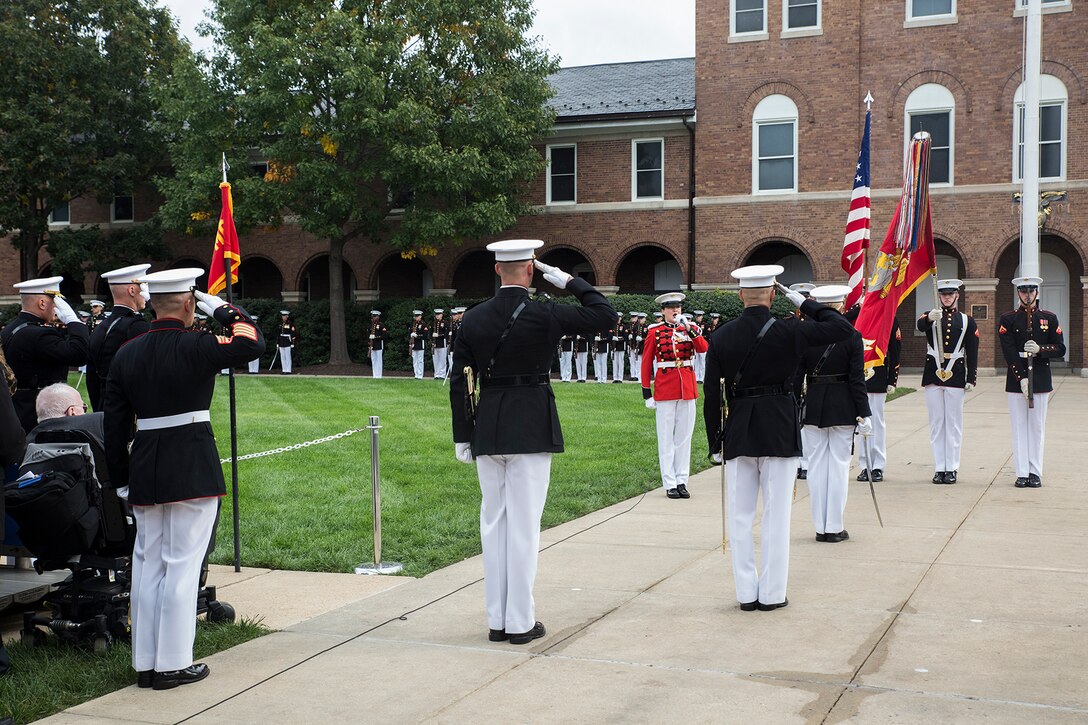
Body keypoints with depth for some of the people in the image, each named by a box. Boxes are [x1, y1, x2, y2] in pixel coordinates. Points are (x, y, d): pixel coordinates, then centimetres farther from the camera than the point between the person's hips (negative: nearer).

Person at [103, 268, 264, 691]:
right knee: (182, 563, 1)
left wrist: (121, 478, 15)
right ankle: (173, 664, 6)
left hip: (144, 469, 5)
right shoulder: (196, 347, -12)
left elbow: (114, 424, 8)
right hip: (193, 470, -5)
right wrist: (222, 309, 2)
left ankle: (145, 663, 20)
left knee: (147, 563, 13)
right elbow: (253, 343, -8)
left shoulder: (126, 354, 5)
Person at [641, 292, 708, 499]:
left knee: (684, 436, 7)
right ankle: (670, 484, 6)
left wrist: (689, 329, -23)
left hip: (687, 388, 3)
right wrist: (646, 393, -4)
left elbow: (703, 348, -12)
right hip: (664, 388, -3)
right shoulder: (654, 331, -1)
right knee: (666, 437, 2)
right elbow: (646, 363, 0)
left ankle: (682, 481, 14)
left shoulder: (691, 327, 5)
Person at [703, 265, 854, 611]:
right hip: (780, 433, -2)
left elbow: (711, 394, 0)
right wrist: (806, 303, 5)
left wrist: (715, 442, 9)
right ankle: (772, 593, 9)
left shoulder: (721, 336, -1)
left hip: (738, 433, 2)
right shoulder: (789, 331, -9)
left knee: (740, 515, 10)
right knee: (777, 514, 5)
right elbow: (843, 328, -2)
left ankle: (746, 592, 15)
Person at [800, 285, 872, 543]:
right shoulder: (852, 338, -8)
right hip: (843, 409, -2)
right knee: (839, 466, 5)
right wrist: (864, 415, -4)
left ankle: (820, 527, 13)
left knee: (816, 466, 8)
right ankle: (835, 527, 8)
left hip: (813, 408, 2)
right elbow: (857, 380, -9)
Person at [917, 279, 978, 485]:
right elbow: (920, 326, -20)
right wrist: (929, 318, -43)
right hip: (933, 375, 0)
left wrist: (971, 379, -2)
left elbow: (972, 352, 5)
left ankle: (952, 468, 8)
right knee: (936, 422, 4)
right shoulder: (930, 317, 6)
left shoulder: (967, 320, 8)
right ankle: (939, 468, 9)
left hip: (956, 377, 0)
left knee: (953, 423, 2)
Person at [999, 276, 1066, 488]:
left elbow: (1060, 349, 4)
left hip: (1041, 380, 1)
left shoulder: (1049, 318, 7)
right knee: (1019, 426, 2)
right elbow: (1009, 352, -6)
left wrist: (1040, 349, -15)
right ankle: (1022, 473, 6)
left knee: (1037, 427, 5)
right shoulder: (1007, 319, 2)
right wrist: (1022, 378, -15)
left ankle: (1035, 472, 11)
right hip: (1016, 379, -1)